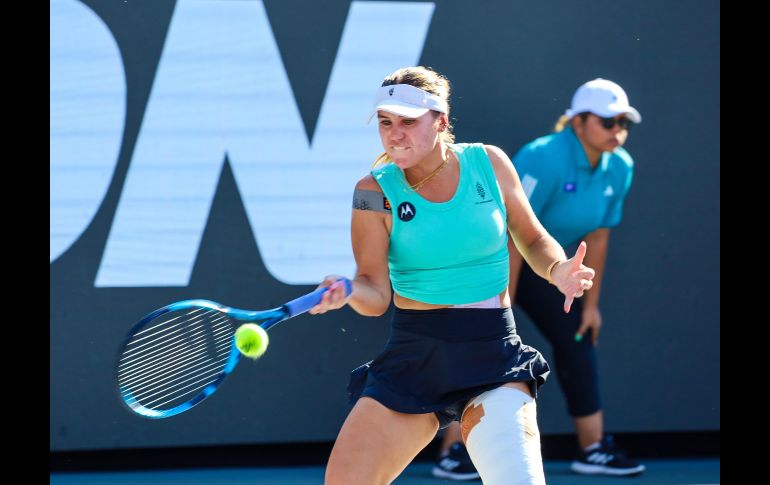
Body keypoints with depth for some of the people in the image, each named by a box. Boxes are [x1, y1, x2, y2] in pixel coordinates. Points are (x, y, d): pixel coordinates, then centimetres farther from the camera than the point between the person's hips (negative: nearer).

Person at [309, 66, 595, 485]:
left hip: (493, 356, -1)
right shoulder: (376, 192, -4)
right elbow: (376, 294, -11)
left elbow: (533, 240, 12)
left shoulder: (489, 163, -1)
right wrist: (347, 293, -34)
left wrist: (559, 270, -10)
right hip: (412, 356, 1)